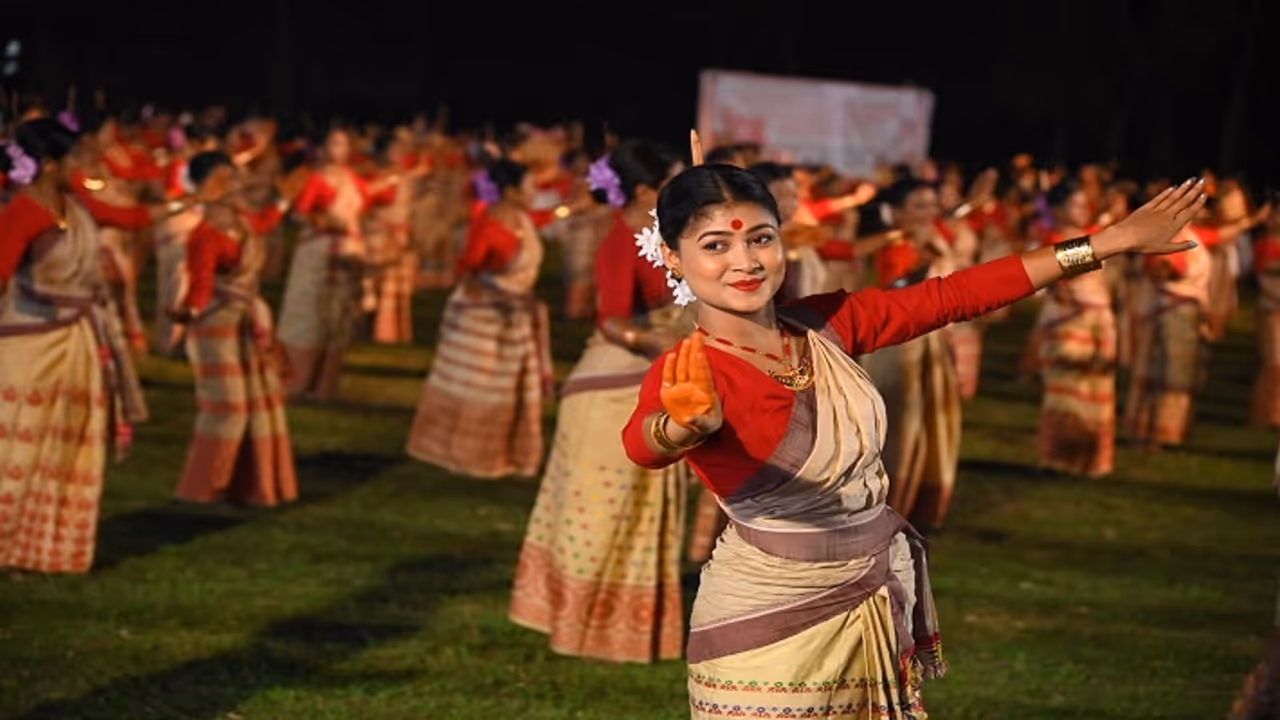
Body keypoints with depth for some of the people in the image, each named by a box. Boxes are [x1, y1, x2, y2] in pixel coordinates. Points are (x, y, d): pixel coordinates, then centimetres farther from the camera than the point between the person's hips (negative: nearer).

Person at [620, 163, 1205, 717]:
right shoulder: (686, 374, -18)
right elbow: (644, 443, -38)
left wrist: (1113, 241, 3)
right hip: (769, 629, -6)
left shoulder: (825, 324, -1)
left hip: (880, 608, 6)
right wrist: (685, 424, -64)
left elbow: (951, 296, 4)